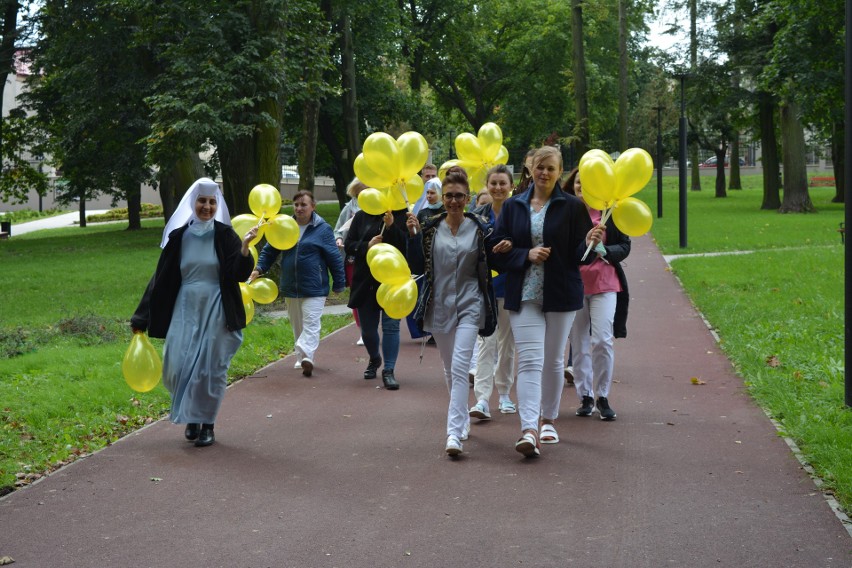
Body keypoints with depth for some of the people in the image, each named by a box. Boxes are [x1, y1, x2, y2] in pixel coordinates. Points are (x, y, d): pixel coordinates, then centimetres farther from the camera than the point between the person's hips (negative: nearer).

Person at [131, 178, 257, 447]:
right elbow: (162, 277, 6)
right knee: (177, 367, -1)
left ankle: (207, 424, 14)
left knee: (210, 368, 0)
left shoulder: (225, 235, -3)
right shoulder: (179, 235, 2)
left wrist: (244, 247, -28)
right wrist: (142, 318, 6)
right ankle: (192, 416, 23)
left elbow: (239, 274, -10)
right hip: (185, 310, 2)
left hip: (215, 311, -2)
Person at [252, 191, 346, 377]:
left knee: (311, 324, -13)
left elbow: (334, 257, -3)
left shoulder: (323, 229, -5)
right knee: (297, 326, 15)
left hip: (314, 288, -5)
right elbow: (269, 250, 12)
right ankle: (302, 359, 26)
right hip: (290, 288, 5)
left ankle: (306, 357, -26)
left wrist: (339, 283, -2)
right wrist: (259, 268, -2)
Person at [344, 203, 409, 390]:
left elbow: (409, 246, -13)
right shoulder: (361, 217, 5)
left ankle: (388, 371, -3)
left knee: (391, 325, -8)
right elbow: (348, 246, 3)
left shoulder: (402, 217, -2)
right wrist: (367, 246, -15)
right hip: (365, 281, 3)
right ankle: (374, 359, 40)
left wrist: (391, 226, -22)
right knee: (367, 327, 13)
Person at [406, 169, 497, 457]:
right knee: (450, 369, 16)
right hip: (439, 305, 3)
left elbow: (488, 268, 2)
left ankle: (455, 433, -20)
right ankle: (462, 418, 35)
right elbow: (418, 268, 1)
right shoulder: (430, 227, 2)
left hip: (469, 305, -3)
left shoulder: (480, 228, -2)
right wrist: (413, 236, -10)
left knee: (459, 367, -16)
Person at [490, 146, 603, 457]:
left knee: (553, 360, 11)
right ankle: (528, 430, -19)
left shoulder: (572, 206, 1)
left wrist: (589, 244, -22)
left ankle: (548, 420, 30)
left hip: (561, 294, 0)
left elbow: (578, 254, -1)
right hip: (524, 294, 0)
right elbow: (498, 252, 4)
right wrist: (527, 255, -12)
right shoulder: (513, 206, 6)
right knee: (529, 361, -11)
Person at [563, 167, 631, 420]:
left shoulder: (609, 211, 2)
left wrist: (604, 250, -14)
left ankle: (603, 397, 4)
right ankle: (585, 397, 18)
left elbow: (625, 245, 4)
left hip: (604, 284, -1)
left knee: (602, 340, -9)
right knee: (579, 343, 6)